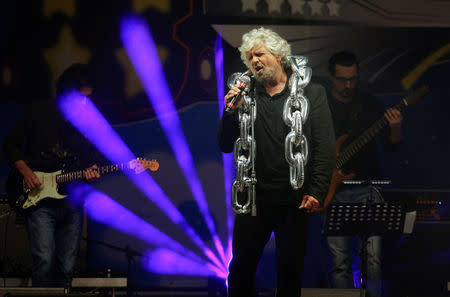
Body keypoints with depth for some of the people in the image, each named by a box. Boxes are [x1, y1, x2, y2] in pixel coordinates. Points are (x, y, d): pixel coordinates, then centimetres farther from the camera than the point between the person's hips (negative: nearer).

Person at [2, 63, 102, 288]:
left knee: (66, 267, 3)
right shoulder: (37, 113, 1)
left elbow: (94, 157, 19)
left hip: (72, 203, 3)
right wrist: (26, 173, -8)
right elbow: (10, 147, 6)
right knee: (45, 261, -17)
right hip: (39, 201, -3)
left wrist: (92, 170, -4)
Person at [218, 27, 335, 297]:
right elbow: (225, 146, 7)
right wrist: (231, 112, -10)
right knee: (242, 267, 3)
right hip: (254, 199, 2)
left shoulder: (312, 94, 4)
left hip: (295, 201, -2)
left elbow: (325, 147, -1)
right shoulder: (245, 97, 10)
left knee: (291, 271, 4)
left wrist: (316, 191, -11)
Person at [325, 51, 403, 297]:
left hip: (366, 189, 0)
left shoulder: (369, 104, 6)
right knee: (340, 262, 1)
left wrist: (395, 129, -14)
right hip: (334, 191, 0)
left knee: (374, 256, -11)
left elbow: (390, 146, 7)